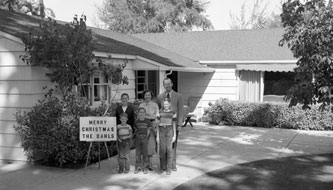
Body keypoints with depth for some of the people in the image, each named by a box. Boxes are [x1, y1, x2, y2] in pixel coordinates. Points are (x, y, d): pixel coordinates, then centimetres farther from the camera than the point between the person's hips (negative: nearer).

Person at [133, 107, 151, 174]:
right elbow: (135, 130, 9)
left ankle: (145, 168, 8)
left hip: (145, 138, -1)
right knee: (138, 153, 4)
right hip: (138, 138, 1)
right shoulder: (136, 122, 2)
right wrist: (137, 136, 0)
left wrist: (146, 137, -1)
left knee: (145, 153, 1)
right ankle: (137, 167, 12)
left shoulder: (147, 122, 0)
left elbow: (148, 130, 5)